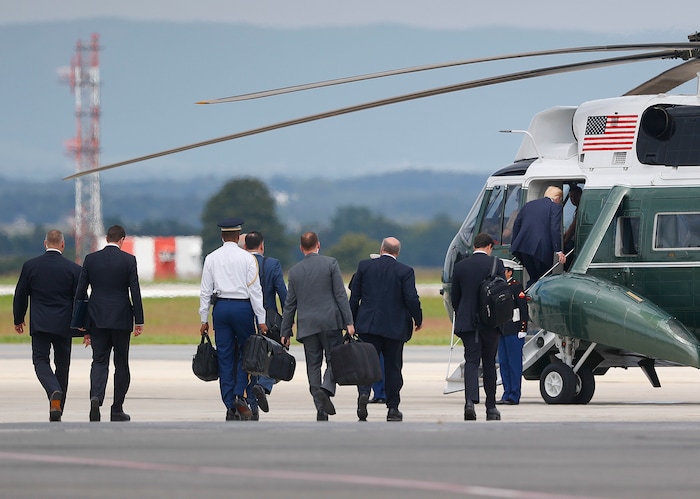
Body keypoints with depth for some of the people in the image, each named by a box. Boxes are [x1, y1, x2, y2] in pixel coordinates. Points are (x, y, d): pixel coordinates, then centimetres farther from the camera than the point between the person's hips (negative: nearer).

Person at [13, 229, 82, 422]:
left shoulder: (30, 266, -1)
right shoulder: (73, 269, -3)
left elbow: (20, 296, 5)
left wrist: (18, 320, 19)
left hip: (39, 324, -1)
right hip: (64, 325, 1)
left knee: (41, 361, 1)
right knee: (62, 364, 11)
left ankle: (54, 392, -29)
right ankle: (57, 413, 13)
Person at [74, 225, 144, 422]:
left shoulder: (91, 259, 2)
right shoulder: (128, 260, -5)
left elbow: (80, 291, 3)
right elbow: (135, 291, -7)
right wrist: (139, 321, -1)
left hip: (97, 319, 2)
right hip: (121, 319, -2)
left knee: (99, 361, 3)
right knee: (121, 363, 9)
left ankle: (96, 397, -24)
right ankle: (117, 410, 10)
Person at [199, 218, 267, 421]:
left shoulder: (211, 258, 5)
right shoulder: (247, 258, -2)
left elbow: (205, 291, 5)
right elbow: (255, 290, -4)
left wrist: (204, 319, 10)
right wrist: (261, 320, -2)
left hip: (220, 307, 2)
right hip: (243, 307, -2)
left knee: (225, 358, 5)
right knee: (246, 353, 8)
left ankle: (230, 407, 4)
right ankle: (241, 396, -10)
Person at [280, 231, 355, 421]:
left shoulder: (294, 271, 7)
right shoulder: (330, 263, -1)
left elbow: (290, 304, 9)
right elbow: (340, 295, -6)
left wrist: (285, 332, 14)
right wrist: (348, 321, -5)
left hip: (307, 325, 2)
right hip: (330, 322, -2)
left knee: (313, 365, 6)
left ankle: (321, 409, 1)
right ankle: (326, 390, -24)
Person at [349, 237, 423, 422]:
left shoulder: (364, 266, 1)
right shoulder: (405, 271, -6)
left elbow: (354, 295, 4)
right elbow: (411, 299, -10)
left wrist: (352, 321, 12)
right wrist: (418, 319, 7)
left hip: (368, 324, 1)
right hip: (395, 327, -1)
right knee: (393, 367, 8)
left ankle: (364, 393, -22)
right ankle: (393, 408, 11)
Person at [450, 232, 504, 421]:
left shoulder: (460, 266, 2)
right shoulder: (496, 264, -5)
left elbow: (455, 297, 6)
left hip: (467, 322, 1)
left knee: (471, 361, -2)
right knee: (489, 363, 10)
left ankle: (470, 401, -23)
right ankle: (491, 407, 15)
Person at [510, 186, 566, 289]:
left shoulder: (528, 205, 21)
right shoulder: (555, 207, 1)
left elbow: (516, 225, 21)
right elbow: (555, 229, -9)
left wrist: (514, 246, 24)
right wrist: (558, 250, -11)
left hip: (523, 246, 6)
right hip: (540, 249, -6)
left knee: (534, 278, 17)